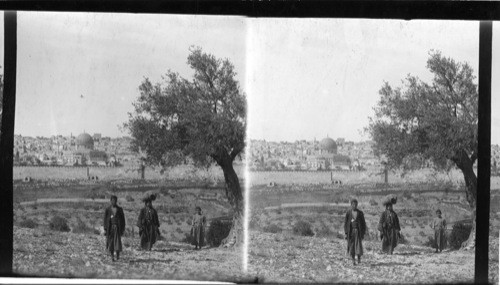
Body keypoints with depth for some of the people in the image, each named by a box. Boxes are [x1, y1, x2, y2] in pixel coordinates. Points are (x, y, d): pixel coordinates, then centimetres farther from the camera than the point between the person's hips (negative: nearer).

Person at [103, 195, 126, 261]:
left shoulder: (120, 209, 4)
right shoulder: (107, 209, 5)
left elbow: (123, 219, 7)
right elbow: (105, 220, 5)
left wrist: (123, 229, 3)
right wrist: (105, 229, -1)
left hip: (117, 228, -1)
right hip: (110, 228, 1)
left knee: (117, 241, -12)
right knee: (110, 242, 3)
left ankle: (118, 254, 4)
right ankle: (112, 256, 15)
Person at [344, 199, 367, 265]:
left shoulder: (360, 213, 0)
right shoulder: (348, 213, 1)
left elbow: (363, 224, 4)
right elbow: (346, 223, 3)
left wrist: (363, 233, 0)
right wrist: (346, 233, -3)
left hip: (358, 231, -1)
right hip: (351, 231, 1)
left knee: (358, 245, -9)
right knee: (351, 246, 2)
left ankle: (359, 258, 11)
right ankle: (353, 260, 14)